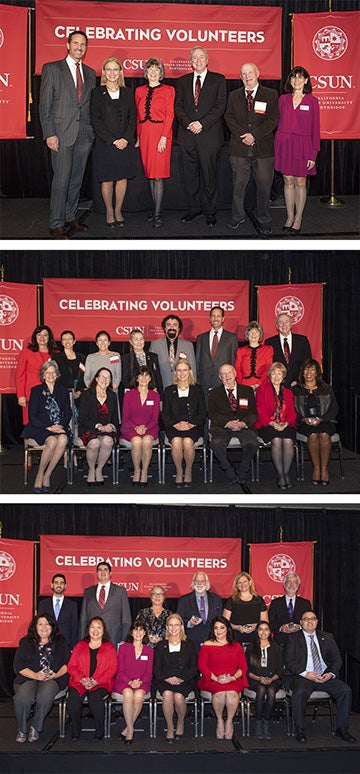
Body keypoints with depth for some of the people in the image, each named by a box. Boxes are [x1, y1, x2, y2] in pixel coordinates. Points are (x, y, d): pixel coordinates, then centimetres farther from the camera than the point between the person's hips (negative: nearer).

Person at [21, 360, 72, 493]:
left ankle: (47, 476, -23)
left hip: (60, 427, 3)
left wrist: (61, 425, -9)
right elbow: (32, 416, 0)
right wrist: (48, 427, -14)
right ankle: (39, 476, -18)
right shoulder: (36, 391, 7)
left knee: (63, 440, -33)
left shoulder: (63, 391, 17)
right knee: (52, 441, -35)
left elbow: (68, 412, 12)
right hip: (40, 428, -2)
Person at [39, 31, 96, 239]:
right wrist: (49, 133, -10)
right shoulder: (52, 69, 2)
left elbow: (92, 105, 16)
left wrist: (93, 131, 5)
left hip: (84, 134, 5)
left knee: (77, 179, 9)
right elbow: (45, 104, -2)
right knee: (61, 180, -7)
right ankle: (56, 224, -1)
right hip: (62, 134, -5)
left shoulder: (90, 73, 15)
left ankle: (71, 217, 20)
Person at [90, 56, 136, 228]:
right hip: (104, 143, -3)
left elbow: (132, 118, 6)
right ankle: (109, 212, 13)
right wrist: (112, 140, -12)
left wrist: (126, 138, -9)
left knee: (122, 178, 4)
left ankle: (118, 211, 16)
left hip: (125, 143, 3)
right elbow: (95, 120, -5)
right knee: (107, 179, 0)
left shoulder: (127, 93, 10)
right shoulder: (97, 93, 1)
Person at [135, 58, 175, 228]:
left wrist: (164, 137, -13)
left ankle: (157, 215, -7)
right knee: (150, 174, 7)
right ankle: (156, 210, 13)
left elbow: (170, 115, -4)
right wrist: (138, 136, 7)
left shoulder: (168, 90, 1)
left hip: (161, 133, -5)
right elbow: (138, 115, 15)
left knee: (158, 175, -9)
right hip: (144, 134, 5)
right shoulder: (139, 91, 14)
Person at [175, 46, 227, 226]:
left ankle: (210, 211, 8)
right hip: (187, 135, 3)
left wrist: (202, 124, -13)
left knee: (209, 175, -1)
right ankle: (194, 207, 17)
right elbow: (178, 106, 8)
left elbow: (220, 106, -3)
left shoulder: (218, 80, 5)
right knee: (190, 175, 7)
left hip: (208, 135, -3)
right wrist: (187, 123, -10)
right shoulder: (183, 81, 15)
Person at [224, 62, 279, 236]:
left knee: (264, 186, 2)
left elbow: (272, 120, -4)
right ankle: (237, 217, 22)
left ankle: (264, 221, 14)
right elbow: (229, 118, 4)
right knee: (238, 185, 7)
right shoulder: (234, 96, 12)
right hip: (239, 148, 2)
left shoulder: (271, 95, 4)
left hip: (263, 148, -2)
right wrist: (242, 135, -12)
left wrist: (254, 135, -14)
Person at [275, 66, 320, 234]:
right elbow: (278, 123, 9)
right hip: (284, 145, 2)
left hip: (302, 146, -2)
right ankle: (289, 217, 17)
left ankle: (298, 220, 13)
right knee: (288, 181, 7)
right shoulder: (283, 99, 5)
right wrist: (276, 146, 1)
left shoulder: (312, 101, -1)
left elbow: (315, 129, -1)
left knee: (300, 183, 3)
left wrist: (313, 154, -6)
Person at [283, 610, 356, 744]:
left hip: (325, 677, 3)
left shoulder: (327, 637, 18)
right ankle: (300, 730, -21)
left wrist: (331, 673, -8)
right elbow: (289, 661, -3)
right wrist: (306, 674, -16)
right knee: (300, 692, -35)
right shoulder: (294, 639, 8)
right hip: (303, 677, -3)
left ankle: (342, 728, -10)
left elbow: (336, 659, 12)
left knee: (345, 690, -21)